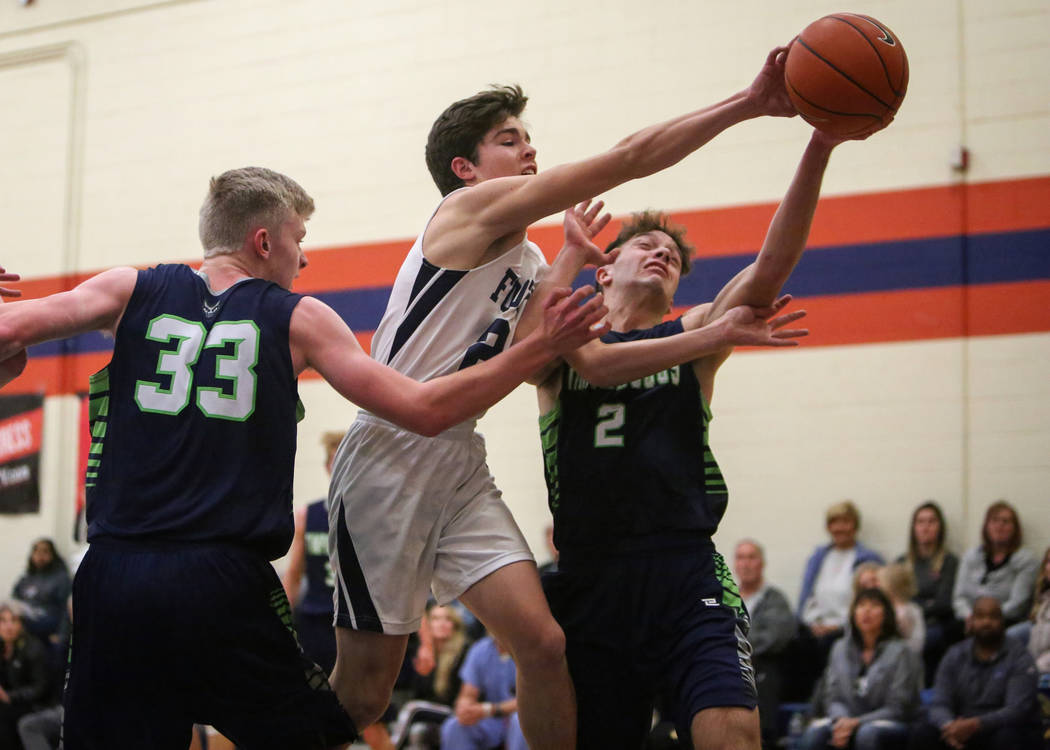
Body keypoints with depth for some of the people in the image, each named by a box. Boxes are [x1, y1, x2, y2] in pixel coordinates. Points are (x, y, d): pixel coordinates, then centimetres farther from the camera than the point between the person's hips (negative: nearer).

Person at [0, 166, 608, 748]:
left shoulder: (133, 291, 10)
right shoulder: (299, 319, 6)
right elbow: (424, 410, 3)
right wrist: (543, 347, 9)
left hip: (114, 573, 2)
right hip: (222, 584, -2)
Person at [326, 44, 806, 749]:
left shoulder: (532, 265, 17)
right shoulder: (472, 207, -9)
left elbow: (591, 361, 16)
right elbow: (628, 159, -15)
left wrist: (714, 335, 9)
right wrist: (749, 103, -15)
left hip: (463, 468, 8)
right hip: (390, 459, -8)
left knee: (543, 644, -8)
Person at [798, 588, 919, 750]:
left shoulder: (899, 651, -3)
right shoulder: (840, 648, 12)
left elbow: (897, 708, -6)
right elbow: (832, 696, 9)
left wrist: (856, 723, -18)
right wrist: (841, 719, -15)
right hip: (846, 720, 4)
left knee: (867, 733, -38)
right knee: (814, 732, -28)